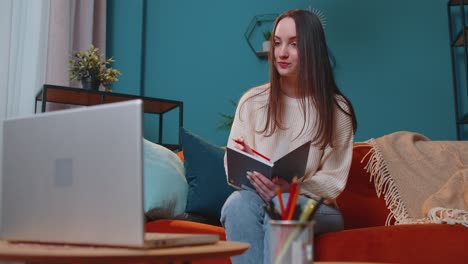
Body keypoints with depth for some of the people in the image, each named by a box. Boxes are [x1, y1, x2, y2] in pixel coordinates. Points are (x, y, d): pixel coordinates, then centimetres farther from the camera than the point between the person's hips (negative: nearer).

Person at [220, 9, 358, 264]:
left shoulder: (336, 109, 0)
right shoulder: (252, 101, 5)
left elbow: (333, 181, -2)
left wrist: (291, 188, -21)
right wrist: (248, 172, -20)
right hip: (256, 195, 2)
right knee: (238, 202, -33)